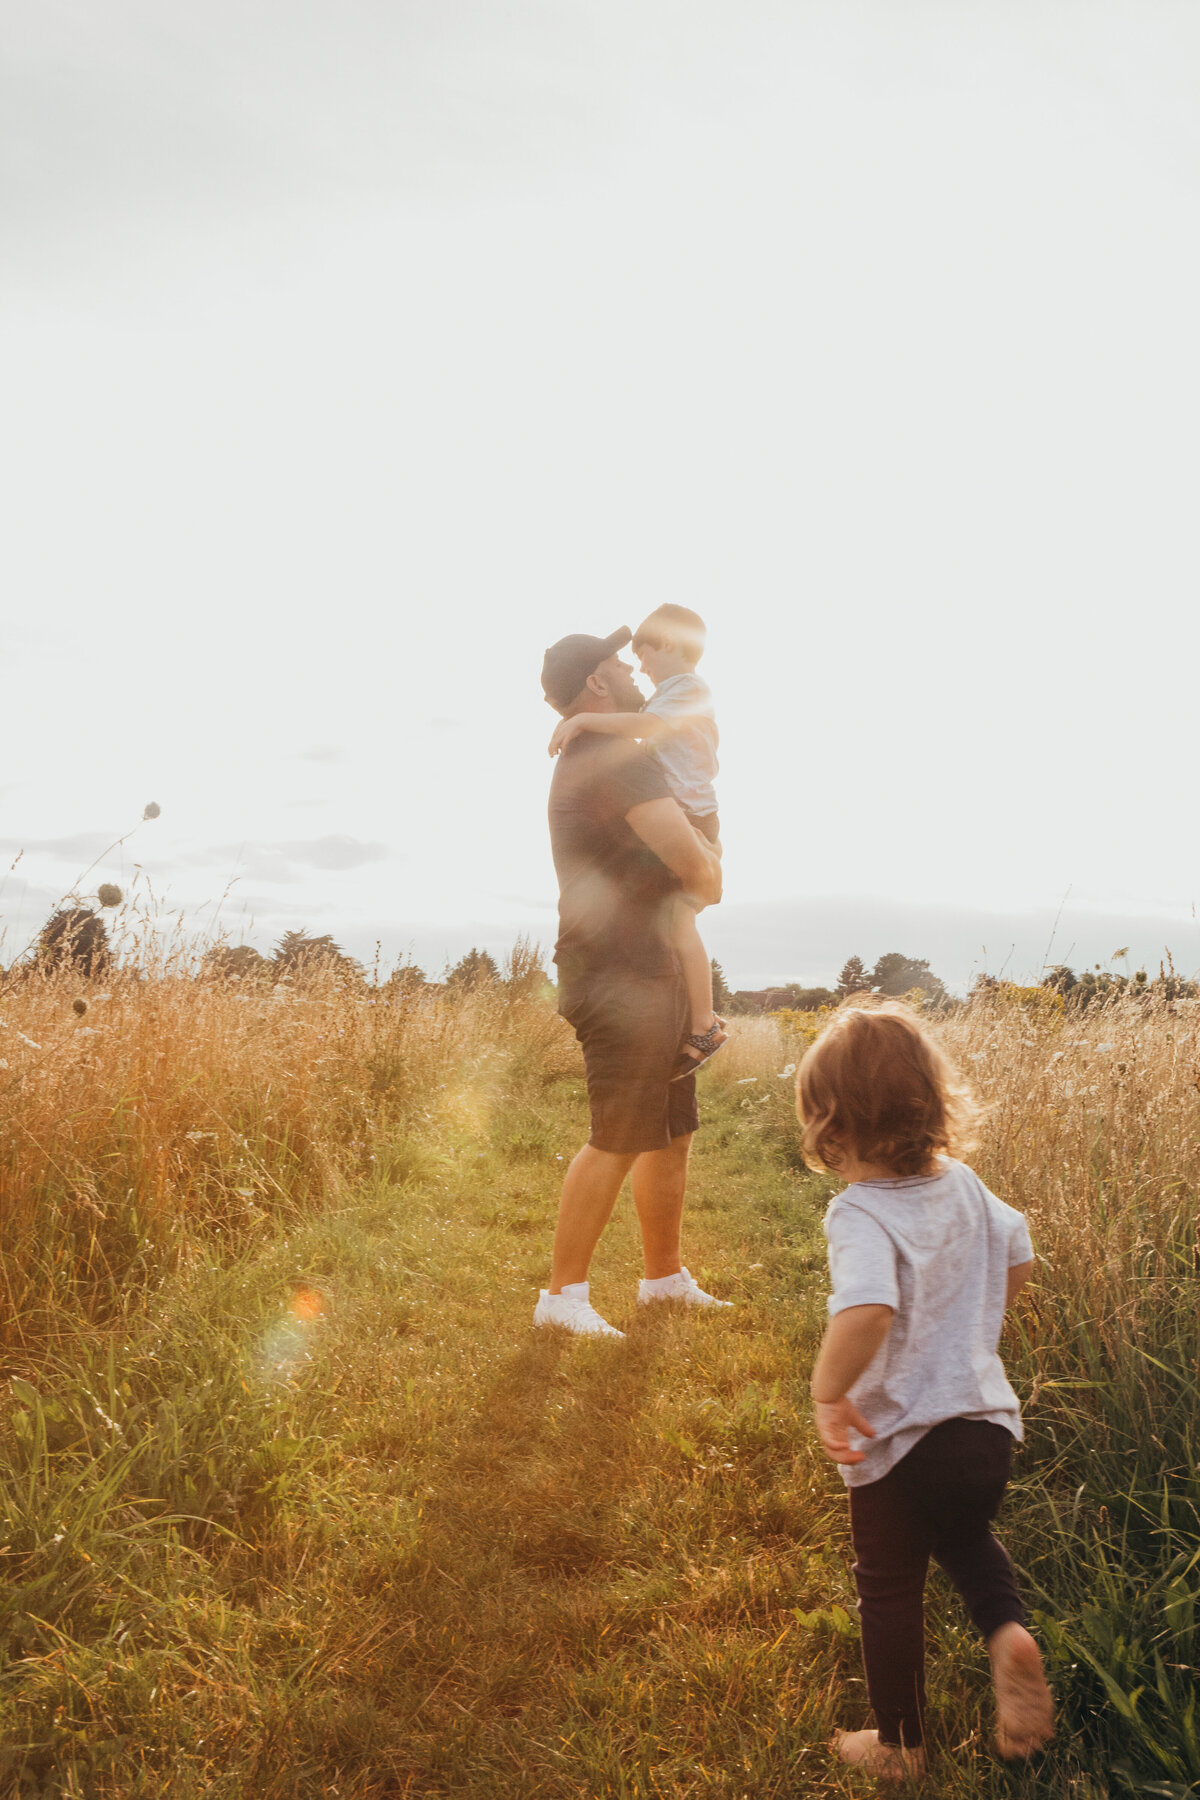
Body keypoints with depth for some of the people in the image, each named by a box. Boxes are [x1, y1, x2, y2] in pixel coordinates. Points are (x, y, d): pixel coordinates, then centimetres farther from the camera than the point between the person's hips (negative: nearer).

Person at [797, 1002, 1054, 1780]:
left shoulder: (861, 1213, -27)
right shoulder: (964, 1184, -4)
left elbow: (867, 1309, -44)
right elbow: (1019, 1257, 11)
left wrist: (829, 1394, -29)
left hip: (901, 1441, -6)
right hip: (985, 1420, 6)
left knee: (891, 1591, 18)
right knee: (967, 1537, 34)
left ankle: (901, 1745, 35)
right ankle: (1009, 1632, 8)